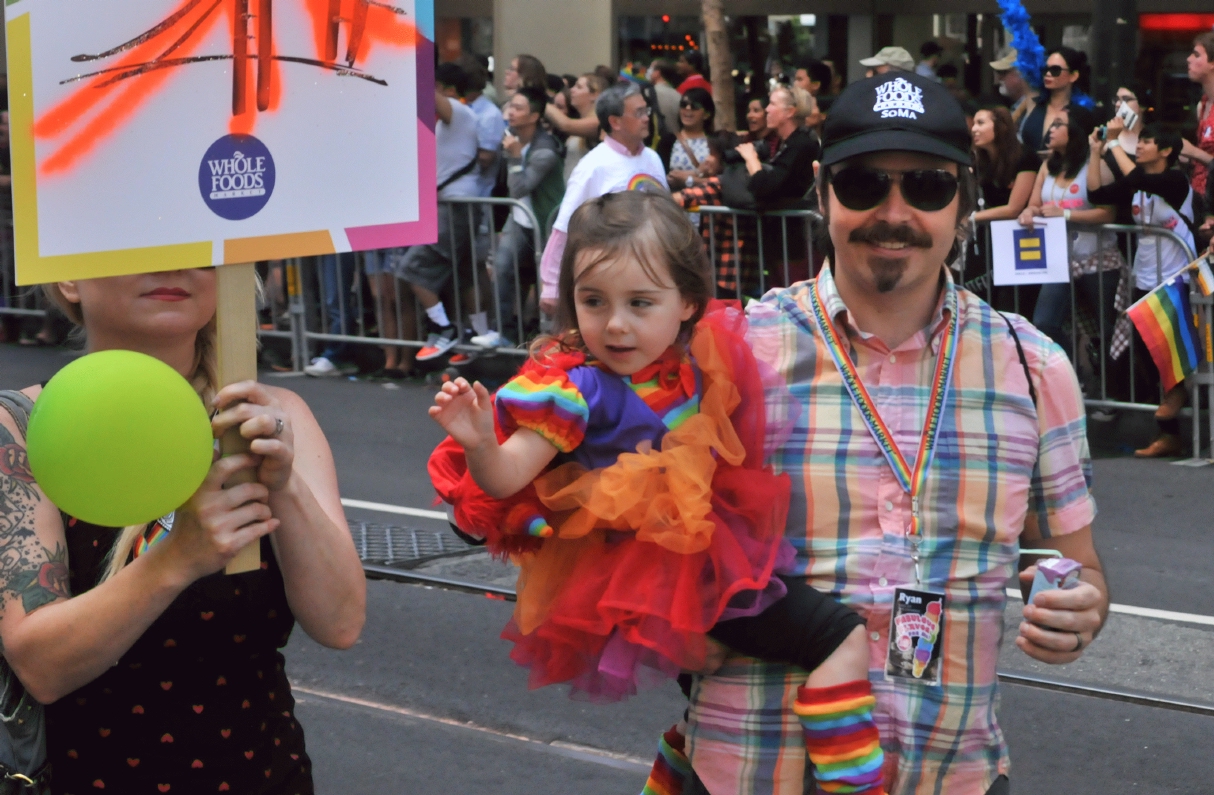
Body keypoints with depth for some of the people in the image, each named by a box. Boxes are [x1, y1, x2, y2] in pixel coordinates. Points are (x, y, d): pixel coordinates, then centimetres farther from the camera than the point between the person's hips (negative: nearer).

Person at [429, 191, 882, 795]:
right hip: (656, 574, -8)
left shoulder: (693, 363, 1)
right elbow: (506, 477, -25)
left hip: (701, 548, 8)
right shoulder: (580, 389, -19)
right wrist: (480, 444, -43)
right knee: (840, 638, -14)